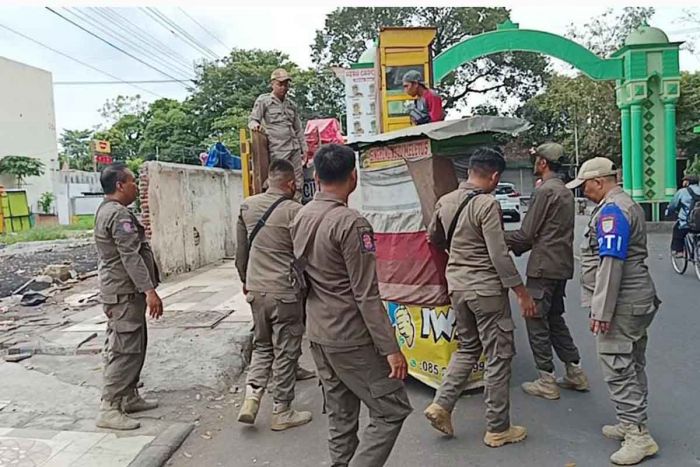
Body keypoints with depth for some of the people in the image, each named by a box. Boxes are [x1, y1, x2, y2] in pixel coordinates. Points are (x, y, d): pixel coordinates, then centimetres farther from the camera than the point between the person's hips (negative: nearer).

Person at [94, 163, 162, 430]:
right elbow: (131, 257, -25)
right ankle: (109, 409, -2)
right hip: (124, 293, -11)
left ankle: (129, 397, 25)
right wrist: (149, 290, -26)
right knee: (125, 350, -7)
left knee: (134, 347, 16)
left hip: (118, 291, 11)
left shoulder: (106, 211, 16)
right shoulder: (119, 214, -18)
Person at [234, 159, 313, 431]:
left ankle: (251, 399, 11)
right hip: (285, 292, -5)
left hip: (256, 289, 5)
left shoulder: (247, 206, 4)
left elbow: (241, 249, 12)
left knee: (262, 345, 22)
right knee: (285, 352, 8)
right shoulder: (294, 211, -14)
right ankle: (282, 412, 19)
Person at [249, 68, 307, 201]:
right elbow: (252, 120, 3)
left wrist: (304, 149, 16)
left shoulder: (291, 104, 19)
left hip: (294, 148, 6)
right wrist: (255, 124, -22)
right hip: (277, 149, -5)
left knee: (298, 183, 4)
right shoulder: (263, 100, 5)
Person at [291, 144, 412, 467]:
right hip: (351, 338, -8)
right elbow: (367, 295, -21)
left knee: (340, 415, 17)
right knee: (392, 410, 5)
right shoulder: (350, 224, -20)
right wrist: (391, 348, -16)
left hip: (318, 333, 8)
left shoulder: (301, 217, 4)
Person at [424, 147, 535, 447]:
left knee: (467, 347, 23)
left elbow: (433, 237, 19)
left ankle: (441, 405, 16)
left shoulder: (445, 201, 4)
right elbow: (500, 256, -19)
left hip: (456, 285, 7)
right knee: (498, 357, 7)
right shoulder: (487, 204, -17)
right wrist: (522, 293, -11)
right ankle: (498, 429, 18)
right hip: (486, 288, -7)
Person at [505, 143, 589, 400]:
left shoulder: (545, 191, -15)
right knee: (555, 319, 19)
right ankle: (575, 373, 25)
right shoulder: (566, 192, 15)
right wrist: (515, 246, 14)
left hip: (543, 267, -9)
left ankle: (547, 382, 9)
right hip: (562, 265, 9)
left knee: (536, 321, 1)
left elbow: (526, 234, -15)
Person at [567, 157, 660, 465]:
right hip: (638, 301, 11)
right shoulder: (629, 205, 16)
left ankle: (638, 437, 1)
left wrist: (601, 311, -23)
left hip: (621, 304, -11)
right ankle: (633, 424, 28)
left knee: (617, 368, -5)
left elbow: (610, 264, -24)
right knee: (632, 365, 17)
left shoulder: (611, 210, -17)